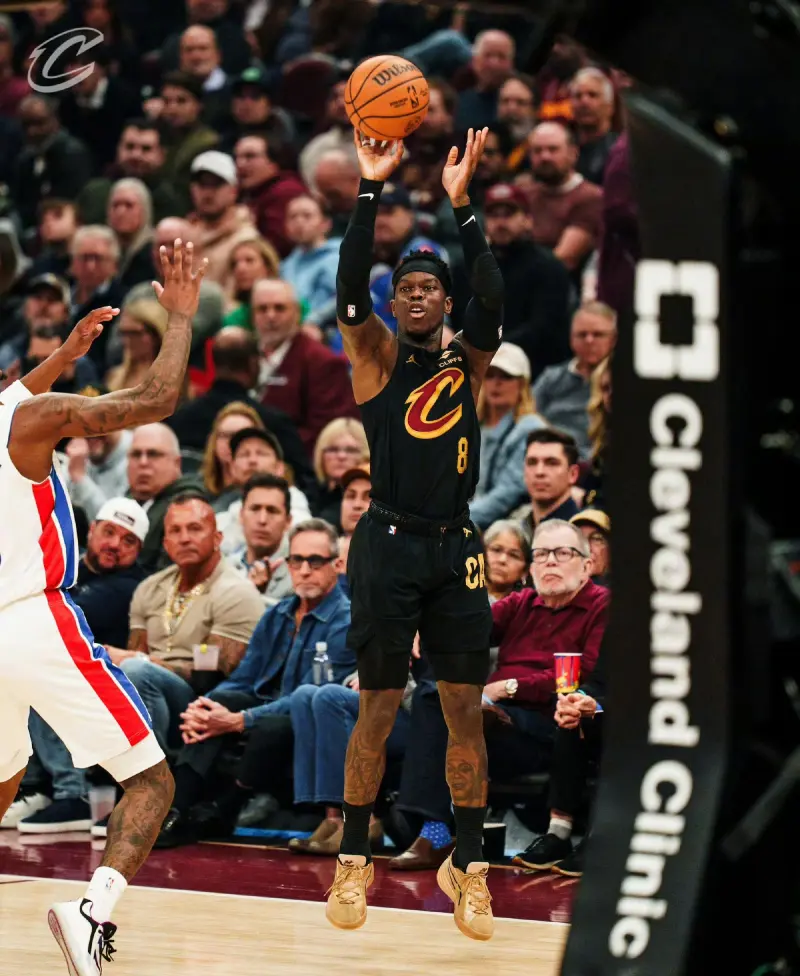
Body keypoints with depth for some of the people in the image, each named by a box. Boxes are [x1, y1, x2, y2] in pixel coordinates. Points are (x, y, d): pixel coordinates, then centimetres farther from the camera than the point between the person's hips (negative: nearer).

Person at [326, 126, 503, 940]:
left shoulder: (467, 360, 7)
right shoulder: (375, 355, 3)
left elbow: (493, 301, -12)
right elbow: (349, 288, -15)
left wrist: (461, 206, -20)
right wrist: (370, 190, -22)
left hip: (456, 549, 2)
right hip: (389, 544, -2)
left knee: (465, 710, 2)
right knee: (378, 707, 1)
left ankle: (469, 865, 9)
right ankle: (354, 859, 12)